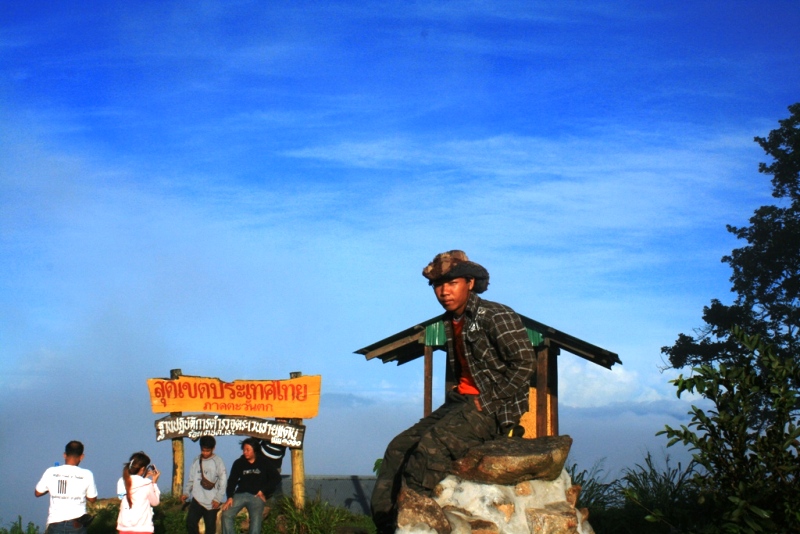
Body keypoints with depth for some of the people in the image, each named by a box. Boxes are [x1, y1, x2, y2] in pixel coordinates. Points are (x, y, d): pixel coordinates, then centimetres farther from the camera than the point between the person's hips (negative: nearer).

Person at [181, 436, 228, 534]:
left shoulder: (217, 461, -4)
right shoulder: (196, 461, 10)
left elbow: (223, 481, -7)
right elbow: (191, 480, 16)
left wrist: (218, 498, -12)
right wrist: (186, 493, 3)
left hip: (211, 501, -4)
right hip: (197, 499, 4)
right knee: (190, 523, -6)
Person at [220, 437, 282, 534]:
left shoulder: (264, 463, 3)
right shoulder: (239, 463, 8)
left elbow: (276, 478, 3)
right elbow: (232, 480, 5)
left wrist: (264, 491, -2)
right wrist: (230, 497, -9)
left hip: (257, 496, -2)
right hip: (240, 494, 2)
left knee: (256, 519, -17)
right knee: (226, 514, -16)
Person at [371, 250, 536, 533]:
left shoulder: (495, 316, -11)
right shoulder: (451, 322, 14)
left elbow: (523, 363, -17)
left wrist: (487, 403, -16)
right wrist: (454, 397, 7)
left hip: (493, 409, -9)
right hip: (460, 402, 9)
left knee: (430, 449, -26)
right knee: (399, 447, -3)